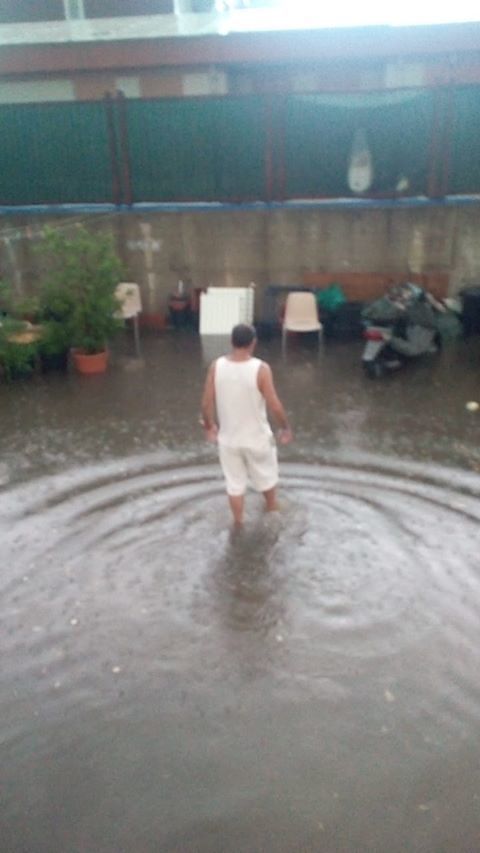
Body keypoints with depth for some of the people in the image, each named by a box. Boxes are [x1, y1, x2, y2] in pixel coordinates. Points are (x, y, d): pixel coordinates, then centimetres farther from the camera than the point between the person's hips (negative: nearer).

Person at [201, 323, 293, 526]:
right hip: (256, 437, -2)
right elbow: (274, 406, -18)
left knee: (234, 483, 19)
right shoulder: (261, 368, -21)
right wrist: (285, 428, 0)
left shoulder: (216, 366, -12)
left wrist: (209, 426, 11)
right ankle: (272, 507, 50)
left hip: (228, 438, 2)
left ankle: (239, 524, 34)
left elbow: (206, 404, -7)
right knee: (266, 477, 25)